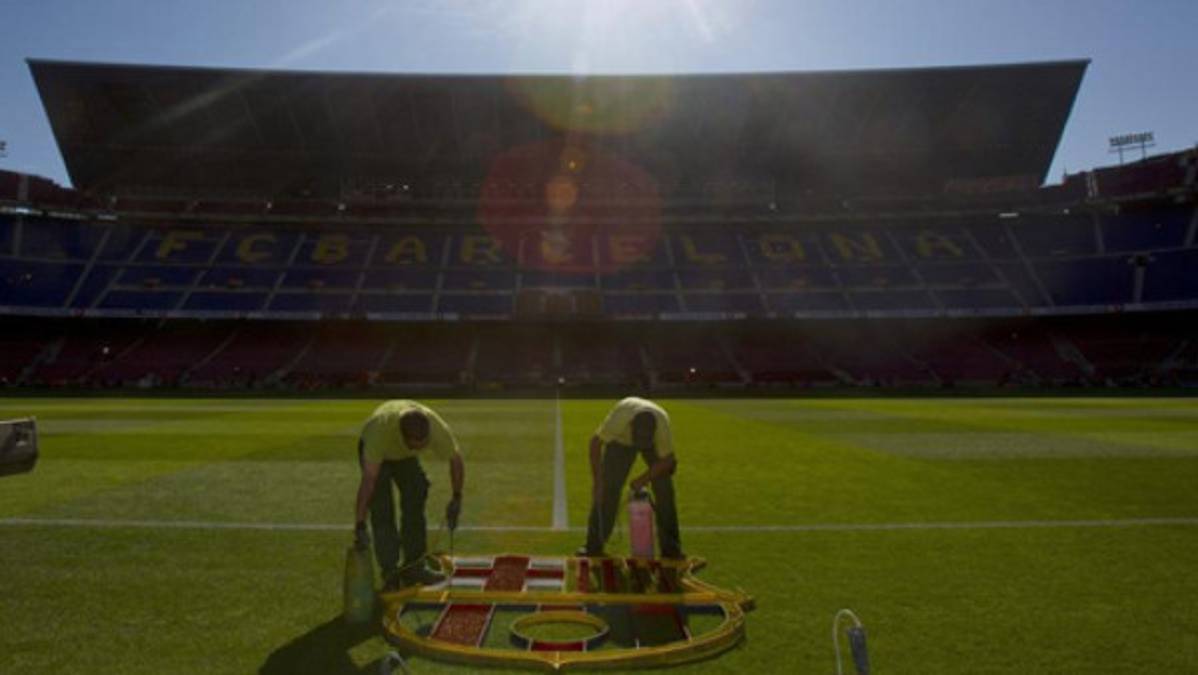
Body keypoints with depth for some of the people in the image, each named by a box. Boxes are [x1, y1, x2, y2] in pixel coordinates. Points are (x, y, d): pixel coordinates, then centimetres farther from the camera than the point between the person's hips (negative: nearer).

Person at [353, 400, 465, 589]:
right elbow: (368, 479, -43)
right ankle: (390, 573, -8)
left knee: (415, 503, -5)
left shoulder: (438, 428, -36)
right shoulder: (381, 428, -45)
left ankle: (413, 568, 6)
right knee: (382, 511, -15)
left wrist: (457, 499, -13)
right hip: (372, 451, -3)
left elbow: (456, 460, -16)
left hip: (406, 456, 3)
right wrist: (359, 525, -43)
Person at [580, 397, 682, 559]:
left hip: (655, 442, 1)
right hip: (621, 440, 0)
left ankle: (670, 548, 1)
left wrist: (643, 479, -27)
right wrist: (597, 482, -26)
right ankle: (594, 546, -3)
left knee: (664, 490, -12)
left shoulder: (662, 424, -39)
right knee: (607, 489, -12)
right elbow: (595, 443, -27)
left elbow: (667, 460, -21)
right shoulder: (619, 418, -42)